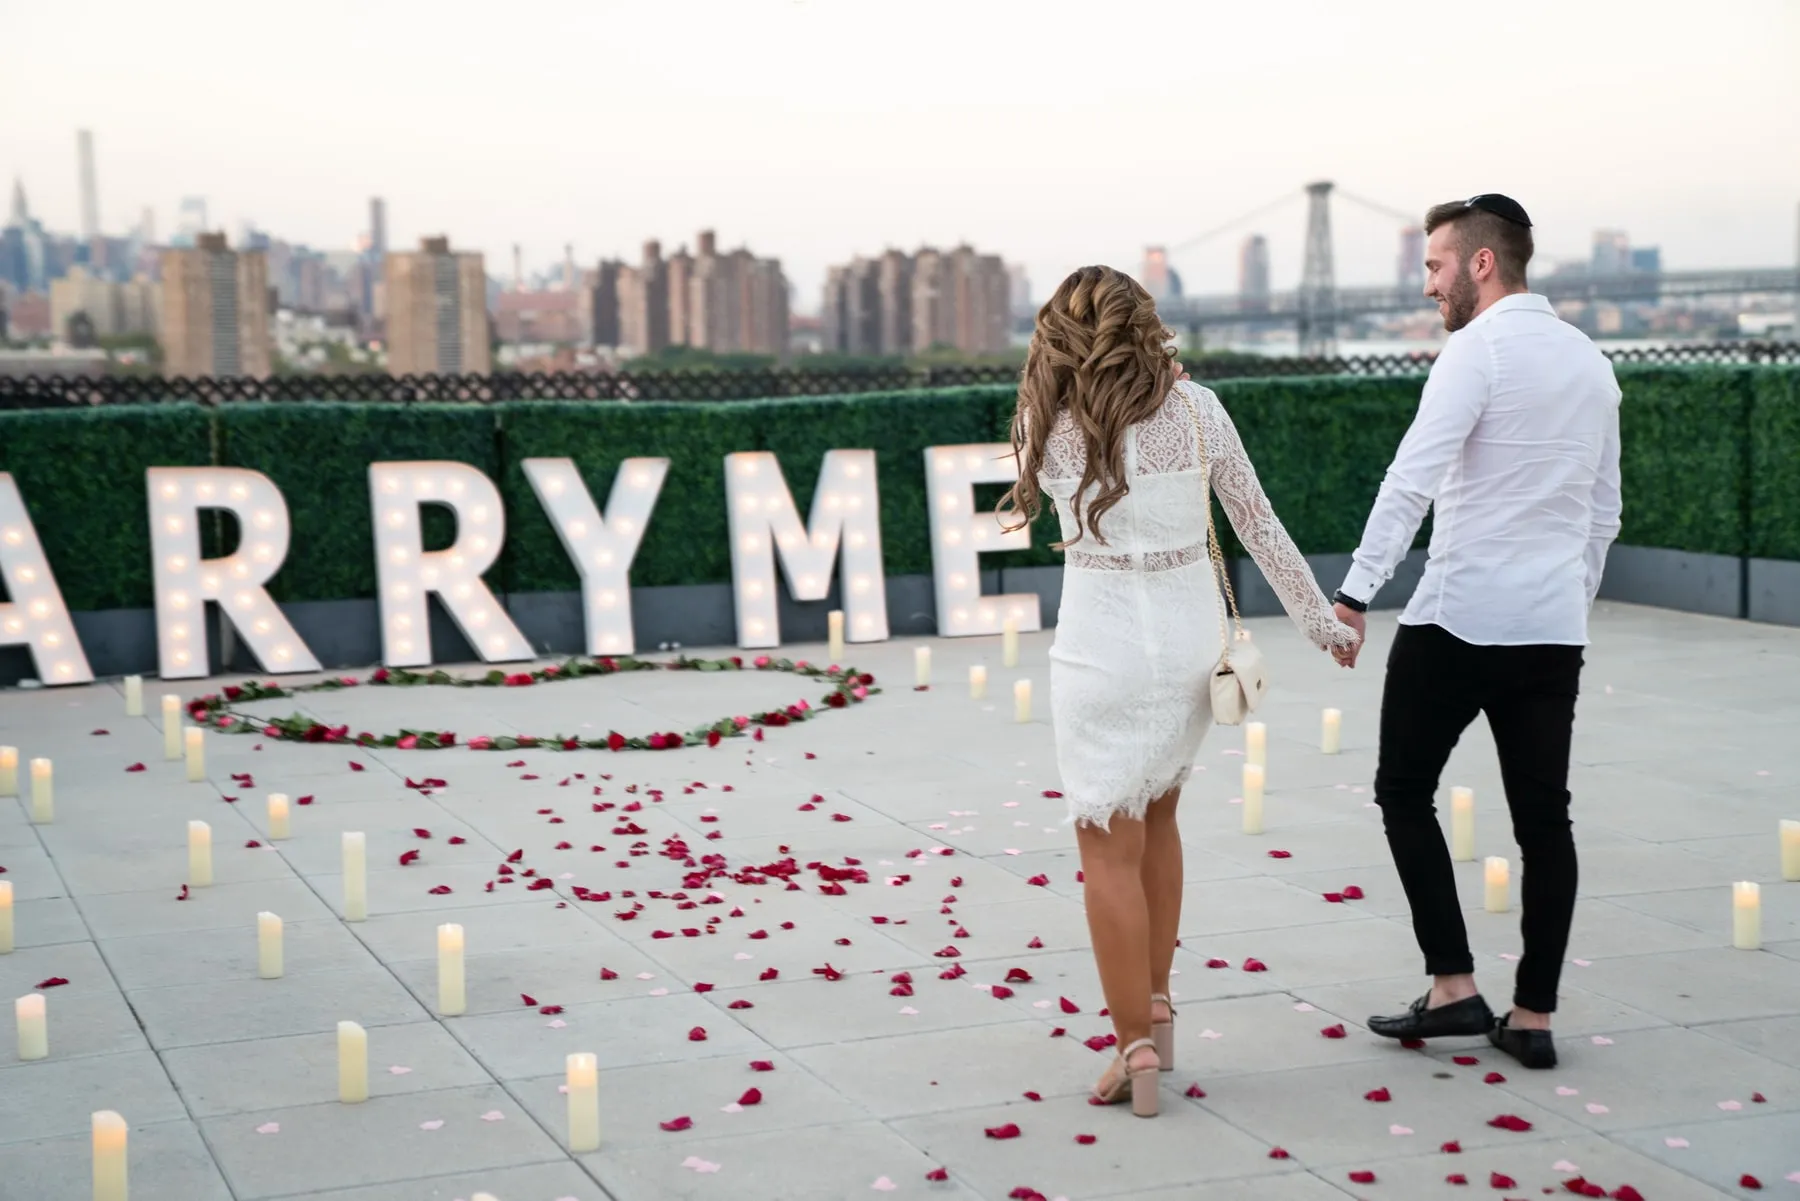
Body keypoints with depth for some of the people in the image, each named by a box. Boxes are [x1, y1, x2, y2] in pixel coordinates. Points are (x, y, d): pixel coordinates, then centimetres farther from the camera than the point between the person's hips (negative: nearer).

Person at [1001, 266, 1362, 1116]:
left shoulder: (1049, 419, -9)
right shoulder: (1196, 409, -2)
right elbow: (1259, 525, 3)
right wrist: (1321, 621, 13)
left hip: (1103, 643, -4)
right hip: (1191, 632, 4)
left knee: (1110, 850, 5)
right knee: (1155, 820, 23)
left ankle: (1137, 1052, 6)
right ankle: (1156, 1010, 29)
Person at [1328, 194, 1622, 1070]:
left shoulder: (1478, 350, -10)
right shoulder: (1591, 362, 14)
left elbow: (1412, 480, -21)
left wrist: (1355, 595, -23)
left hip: (1460, 620, -7)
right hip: (1554, 630, 7)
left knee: (1405, 791, 9)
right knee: (1543, 817, 8)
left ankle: (1453, 988, 4)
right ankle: (1532, 1018, 11)